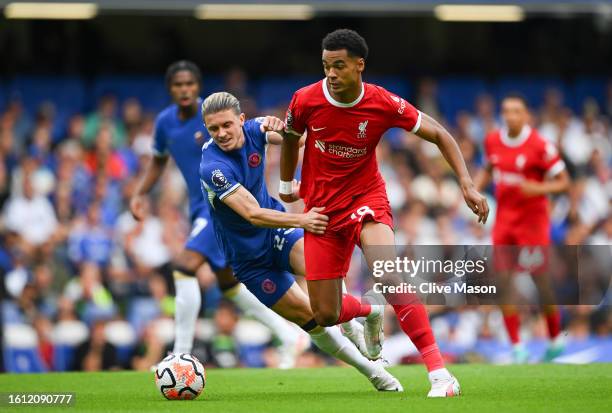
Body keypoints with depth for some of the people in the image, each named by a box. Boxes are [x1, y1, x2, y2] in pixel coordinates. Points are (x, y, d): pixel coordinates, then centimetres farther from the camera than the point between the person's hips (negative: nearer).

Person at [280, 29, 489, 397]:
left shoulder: (383, 104, -17)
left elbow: (438, 134, -7)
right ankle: (370, 313, 40)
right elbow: (290, 138, 10)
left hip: (366, 197, -2)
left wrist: (467, 184, -17)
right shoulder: (306, 101, -13)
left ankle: (439, 372, -32)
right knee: (325, 316, 0)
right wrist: (286, 184, 23)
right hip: (321, 207, 2)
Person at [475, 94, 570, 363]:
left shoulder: (540, 146, -14)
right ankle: (516, 347, 2)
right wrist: (476, 188, 4)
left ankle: (555, 339, 19)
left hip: (532, 219, -5)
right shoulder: (492, 141, 3)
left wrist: (537, 188, -27)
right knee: (503, 280, -4)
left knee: (540, 280, -2)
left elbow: (563, 182, -10)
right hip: (504, 218, 5)